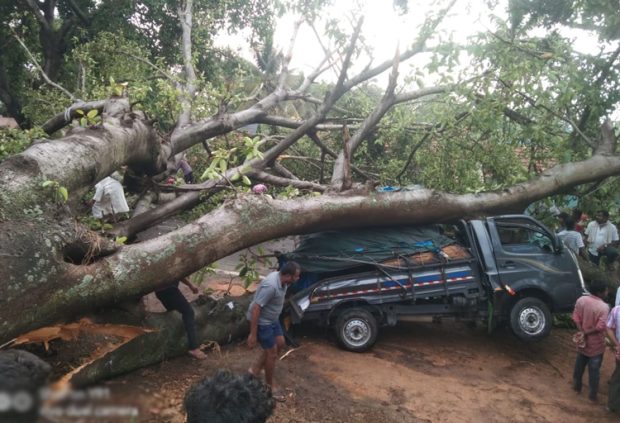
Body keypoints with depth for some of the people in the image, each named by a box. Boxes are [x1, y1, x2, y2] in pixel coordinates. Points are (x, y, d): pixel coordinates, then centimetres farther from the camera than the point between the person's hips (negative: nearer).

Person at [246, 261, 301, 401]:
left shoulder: (281, 280, -6)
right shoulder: (271, 286, -34)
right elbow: (256, 309, -31)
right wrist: (252, 334, -26)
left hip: (272, 318, 9)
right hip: (262, 321, -9)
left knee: (280, 343, 19)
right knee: (272, 353, 2)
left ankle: (254, 370, 29)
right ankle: (269, 386, 23)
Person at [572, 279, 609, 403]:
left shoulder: (581, 300, -7)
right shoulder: (603, 307, -24)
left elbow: (575, 317, -6)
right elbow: (601, 326, -29)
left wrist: (582, 332, -9)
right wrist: (587, 332, -16)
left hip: (583, 340, 5)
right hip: (596, 344, -5)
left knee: (579, 364, 23)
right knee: (594, 370, 9)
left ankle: (577, 385, 38)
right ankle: (593, 395, 21)